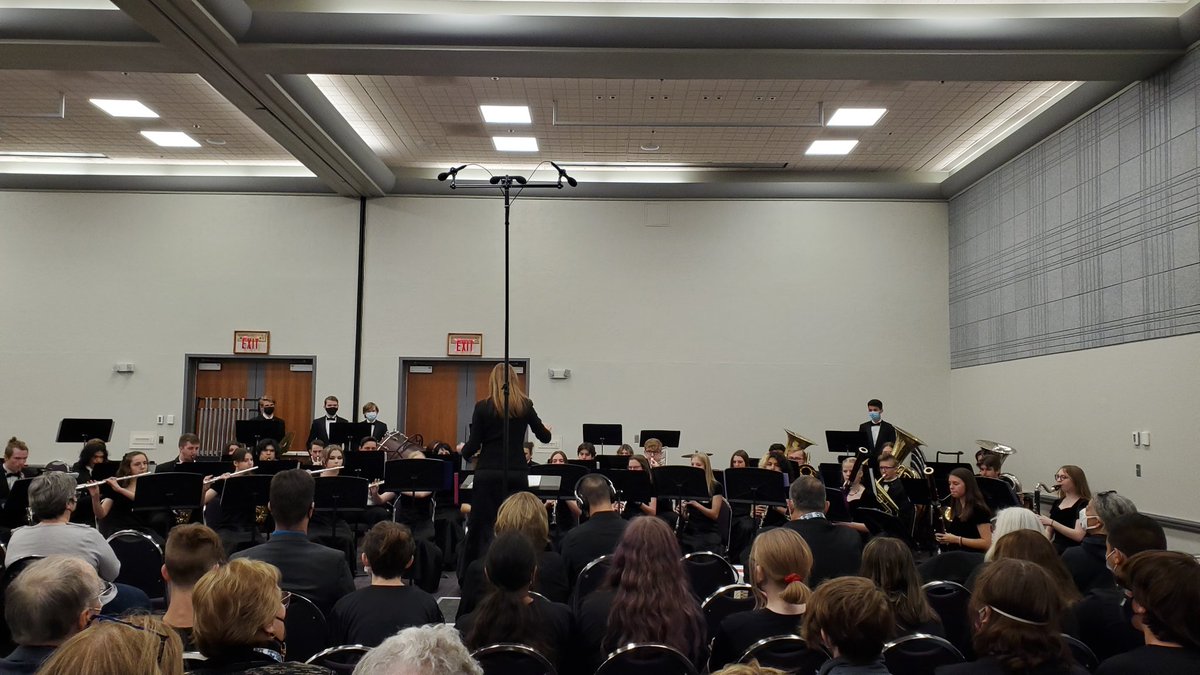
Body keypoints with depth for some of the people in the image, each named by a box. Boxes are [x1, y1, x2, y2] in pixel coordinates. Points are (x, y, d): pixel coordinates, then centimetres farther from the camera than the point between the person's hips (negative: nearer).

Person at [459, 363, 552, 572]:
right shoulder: (525, 406, 2)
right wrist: (546, 429, 34)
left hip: (488, 473, -2)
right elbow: (544, 437, 11)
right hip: (517, 473, 2)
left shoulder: (483, 407, -4)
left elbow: (474, 444, -5)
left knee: (483, 525, 5)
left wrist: (463, 450, 17)